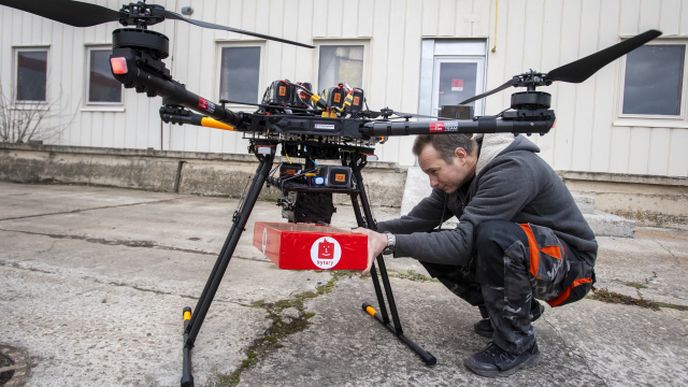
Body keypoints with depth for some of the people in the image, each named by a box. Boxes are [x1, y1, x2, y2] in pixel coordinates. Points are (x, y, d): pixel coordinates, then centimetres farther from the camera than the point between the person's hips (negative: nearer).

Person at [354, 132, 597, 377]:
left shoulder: (513, 170, -28)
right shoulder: (460, 175, -3)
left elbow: (463, 243, -34)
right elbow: (418, 220, -2)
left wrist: (390, 242, -37)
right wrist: (373, 231, -16)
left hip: (571, 265, -7)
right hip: (512, 258, 8)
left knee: (494, 235, -37)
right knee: (432, 247, -6)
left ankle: (517, 345, -14)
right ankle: (514, 310, 9)